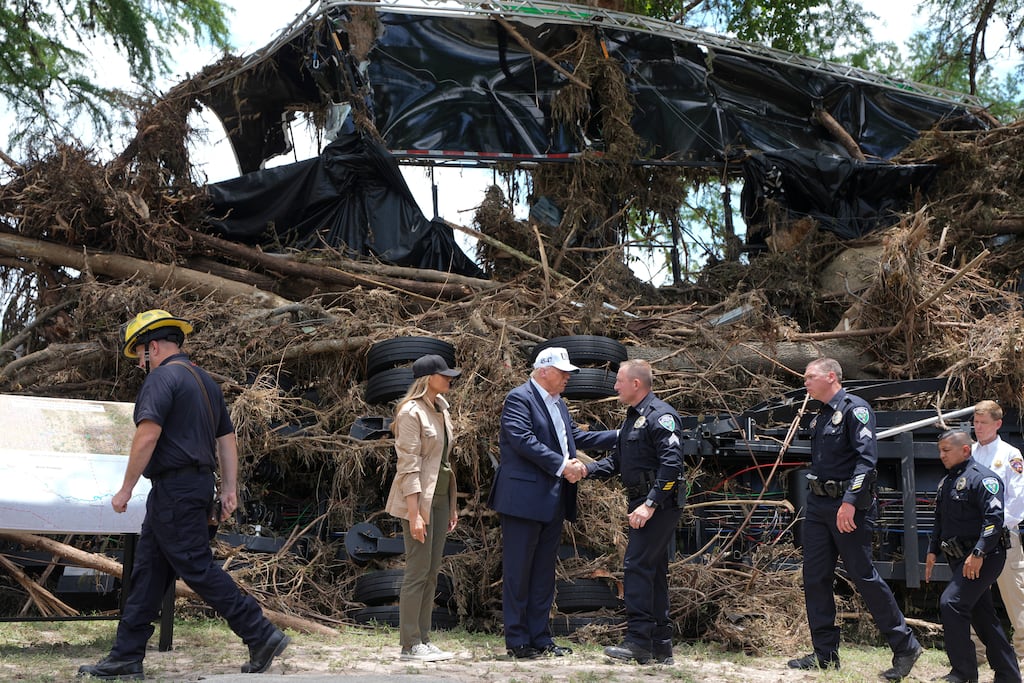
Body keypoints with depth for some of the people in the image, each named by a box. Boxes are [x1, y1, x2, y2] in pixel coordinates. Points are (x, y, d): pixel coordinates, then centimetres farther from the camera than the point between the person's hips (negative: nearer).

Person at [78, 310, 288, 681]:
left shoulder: (162, 377, -10)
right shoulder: (205, 380, 19)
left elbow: (147, 436, -20)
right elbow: (227, 439, 18)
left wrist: (126, 489, -15)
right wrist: (230, 489, 18)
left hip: (174, 489, -10)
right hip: (200, 484, 10)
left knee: (198, 568, -7)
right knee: (148, 570, 11)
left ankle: (262, 635, -6)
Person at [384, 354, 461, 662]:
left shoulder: (441, 409, 12)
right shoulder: (412, 412, -13)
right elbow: (408, 465, -17)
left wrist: (452, 506, 15)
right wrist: (414, 513, -21)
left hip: (440, 496, 9)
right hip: (417, 497, -9)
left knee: (432, 571, 10)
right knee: (418, 571, -5)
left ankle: (423, 640, 15)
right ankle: (410, 645, 1)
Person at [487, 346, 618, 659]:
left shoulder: (557, 402, 18)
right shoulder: (519, 398, -10)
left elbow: (576, 436, 20)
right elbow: (523, 440, -21)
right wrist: (561, 465, -23)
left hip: (554, 501, 9)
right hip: (525, 498, -9)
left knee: (544, 571, 12)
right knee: (518, 570, -2)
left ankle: (540, 638, 18)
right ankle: (517, 640, 4)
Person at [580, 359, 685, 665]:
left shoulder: (660, 415, -13)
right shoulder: (632, 418, 18)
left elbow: (671, 462, -22)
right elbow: (617, 461, 20)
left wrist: (650, 504, -25)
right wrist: (587, 469, 3)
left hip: (660, 504, -10)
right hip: (643, 504, 10)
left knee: (637, 567, -14)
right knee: (653, 572, 11)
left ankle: (639, 641, -13)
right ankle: (660, 646, 16)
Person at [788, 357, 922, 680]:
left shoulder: (855, 408, -10)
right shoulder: (820, 417, 16)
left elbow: (867, 457, -21)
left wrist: (850, 501, -27)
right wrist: (814, 501, 17)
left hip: (849, 507, -9)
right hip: (817, 505, 9)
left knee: (864, 576, -5)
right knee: (815, 578, 5)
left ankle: (905, 647, 7)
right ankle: (825, 654, 12)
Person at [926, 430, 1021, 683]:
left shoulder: (982, 477, -12)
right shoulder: (946, 482, 18)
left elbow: (994, 518, -21)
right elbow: (940, 521, 26)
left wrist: (978, 553, -26)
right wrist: (933, 551, 19)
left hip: (983, 557, -9)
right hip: (960, 558, 9)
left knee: (951, 603, -19)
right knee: (983, 616, 11)